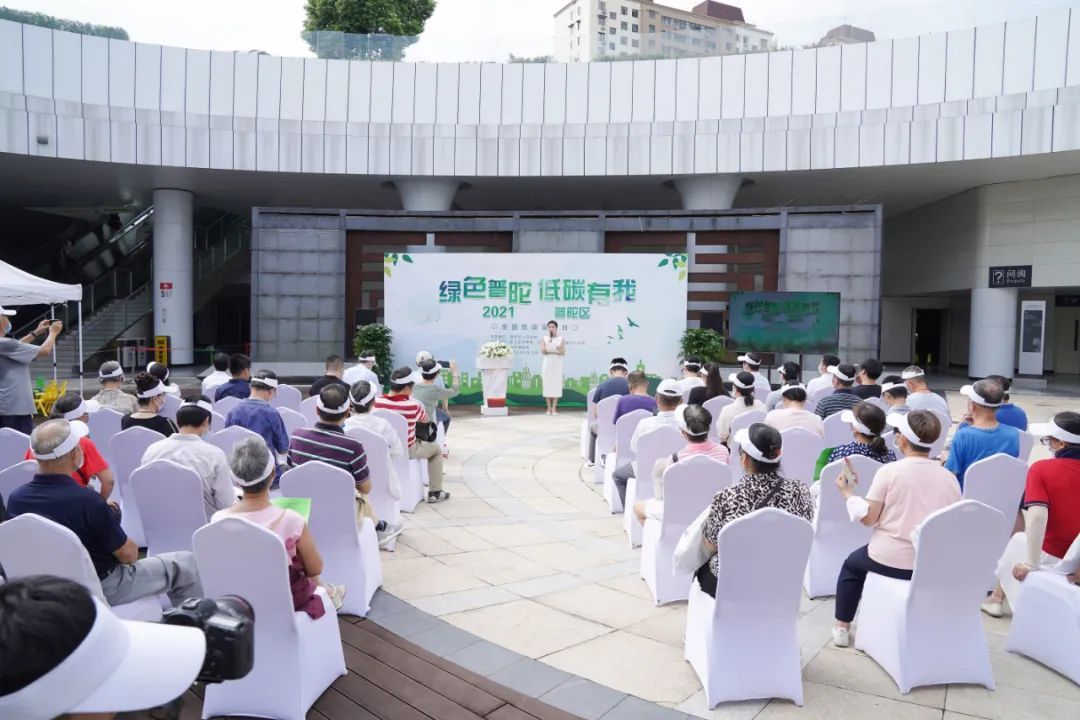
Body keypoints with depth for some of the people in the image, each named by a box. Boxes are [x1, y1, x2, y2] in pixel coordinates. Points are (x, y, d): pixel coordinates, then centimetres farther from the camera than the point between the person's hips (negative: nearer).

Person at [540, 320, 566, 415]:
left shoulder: (561, 339, 6)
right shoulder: (544, 338, 7)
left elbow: (563, 353, -1)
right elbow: (542, 351, -6)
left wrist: (559, 350, -24)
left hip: (557, 364, 0)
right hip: (547, 363, 0)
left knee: (556, 385, -5)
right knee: (547, 385, -1)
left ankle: (554, 408, -1)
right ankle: (549, 408, 6)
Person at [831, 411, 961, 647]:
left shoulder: (889, 471, -13)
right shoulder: (949, 477, -1)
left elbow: (867, 518, -11)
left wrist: (848, 492, 3)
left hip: (891, 560, -4)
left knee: (852, 564, 26)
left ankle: (842, 627, 27)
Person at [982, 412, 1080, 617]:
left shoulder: (1041, 469, -18)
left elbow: (1037, 516, -26)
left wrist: (1031, 563, -20)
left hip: (1053, 559, -3)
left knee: (1018, 540, 27)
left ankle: (996, 598, 39)